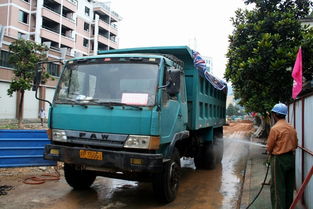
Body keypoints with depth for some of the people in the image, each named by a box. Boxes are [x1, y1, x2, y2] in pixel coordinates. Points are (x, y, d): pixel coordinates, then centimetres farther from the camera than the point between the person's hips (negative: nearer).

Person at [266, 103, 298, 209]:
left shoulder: (275, 128, -18)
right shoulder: (292, 128, 4)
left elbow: (269, 147, -12)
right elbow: (295, 144, 12)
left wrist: (271, 152, 9)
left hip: (279, 160, -7)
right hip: (291, 158, 7)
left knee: (277, 187, 2)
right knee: (289, 186, 18)